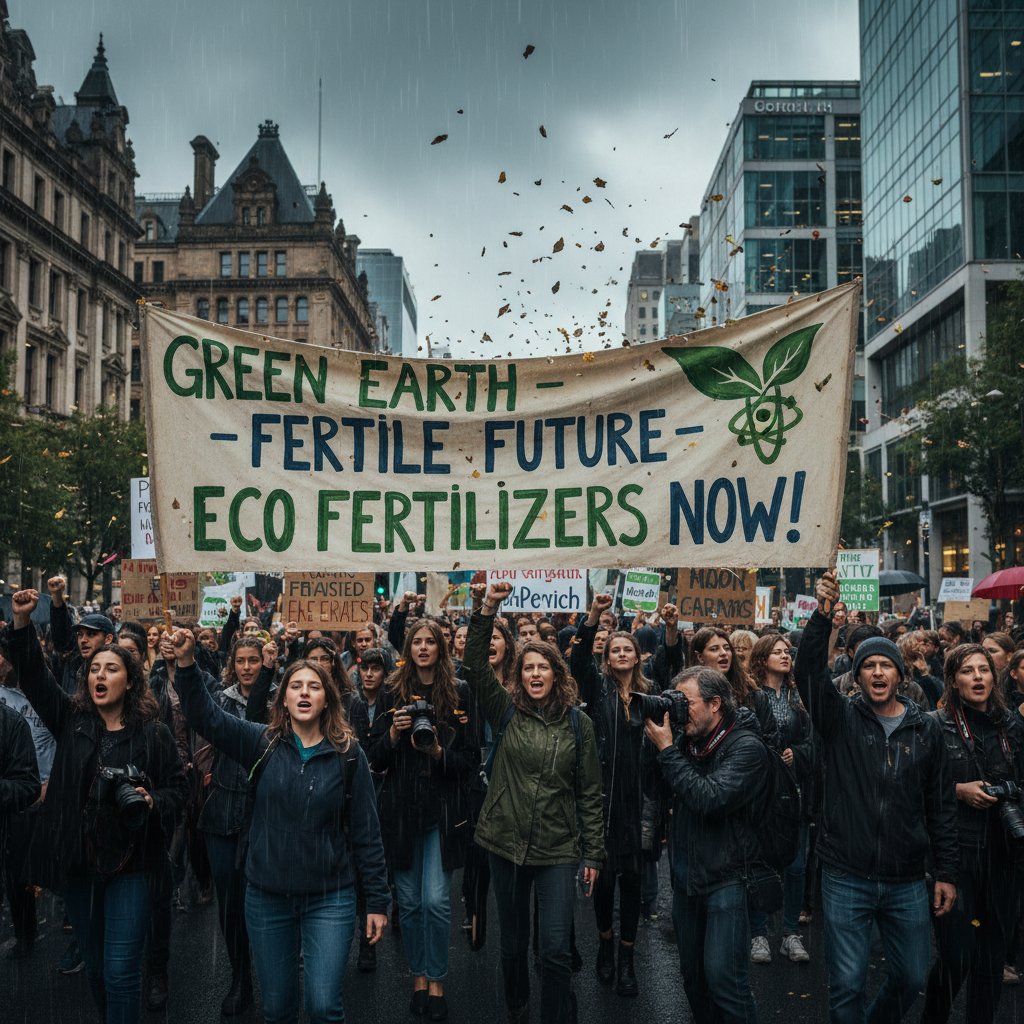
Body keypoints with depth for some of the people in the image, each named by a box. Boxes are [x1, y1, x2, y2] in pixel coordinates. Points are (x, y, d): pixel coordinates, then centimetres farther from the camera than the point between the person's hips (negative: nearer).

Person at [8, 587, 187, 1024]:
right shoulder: (71, 720, 3)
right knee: (95, 967, 17)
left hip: (129, 862, -3)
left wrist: (153, 801, -17)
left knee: (120, 973, -5)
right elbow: (33, 676, -7)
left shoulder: (153, 733, -3)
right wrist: (23, 622, -20)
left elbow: (178, 786, 5)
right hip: (78, 861, 3)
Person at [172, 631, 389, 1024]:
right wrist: (186, 663, -30)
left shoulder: (348, 754, -5)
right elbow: (206, 716, -14)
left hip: (330, 899, -2)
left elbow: (366, 832, -2)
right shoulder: (262, 743, -1)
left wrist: (377, 901, -2)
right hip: (267, 898, 2)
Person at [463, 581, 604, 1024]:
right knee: (512, 942, 15)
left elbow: (590, 791, 2)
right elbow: (474, 667, -14)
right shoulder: (506, 711, 0)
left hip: (557, 849, -1)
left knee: (556, 949, -5)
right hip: (506, 843, 1)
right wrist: (486, 612, -26)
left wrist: (593, 853, 0)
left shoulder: (577, 722, 0)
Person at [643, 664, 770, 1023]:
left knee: (722, 977, -11)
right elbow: (654, 789, 1)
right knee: (692, 973, 14)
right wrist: (657, 742, -11)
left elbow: (708, 799, -27)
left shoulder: (746, 747, -15)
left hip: (725, 878, -6)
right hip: (685, 875, 6)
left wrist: (667, 749, -22)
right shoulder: (686, 738, 4)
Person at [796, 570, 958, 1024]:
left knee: (912, 978, 15)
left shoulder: (926, 730, 4)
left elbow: (942, 805, 8)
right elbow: (809, 671, -20)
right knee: (847, 986, 2)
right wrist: (823, 612, -32)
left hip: (907, 883, 3)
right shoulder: (840, 718, -2)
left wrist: (946, 872, 6)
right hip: (846, 880, -2)